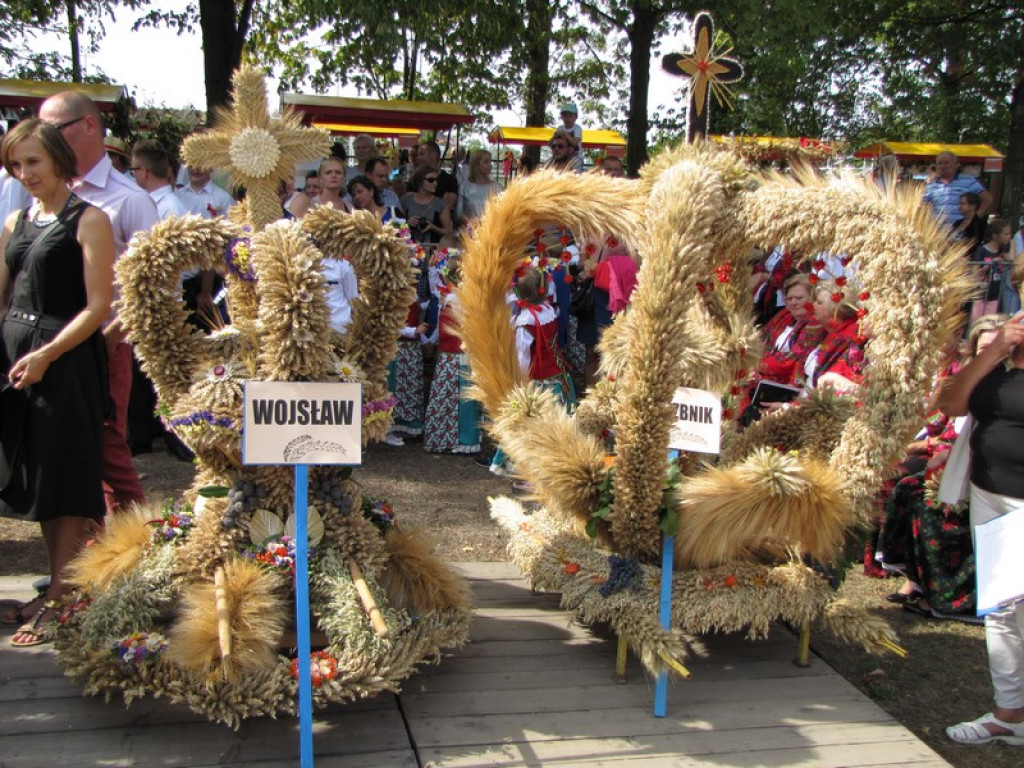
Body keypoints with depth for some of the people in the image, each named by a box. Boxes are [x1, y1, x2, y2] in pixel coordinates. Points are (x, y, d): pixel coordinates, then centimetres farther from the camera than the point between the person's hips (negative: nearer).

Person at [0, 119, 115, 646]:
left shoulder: (88, 221, -5)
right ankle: (58, 588, 23)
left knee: (64, 480, -2)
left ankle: (59, 601, 5)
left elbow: (98, 306, -11)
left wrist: (45, 355, -18)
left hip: (67, 359, -7)